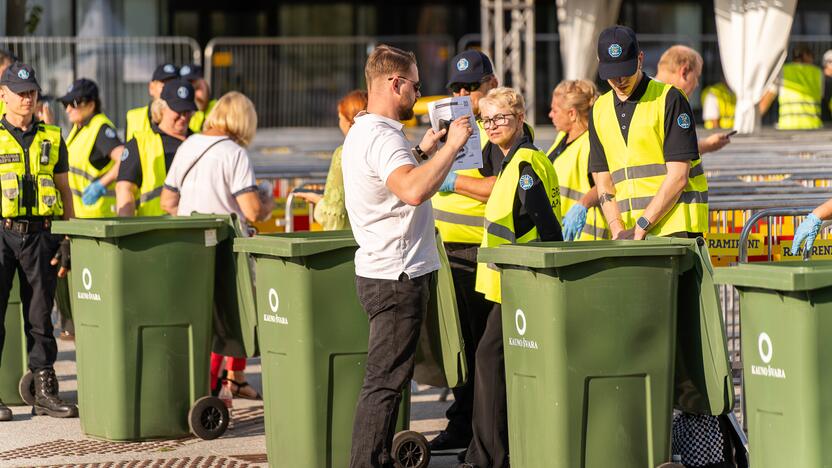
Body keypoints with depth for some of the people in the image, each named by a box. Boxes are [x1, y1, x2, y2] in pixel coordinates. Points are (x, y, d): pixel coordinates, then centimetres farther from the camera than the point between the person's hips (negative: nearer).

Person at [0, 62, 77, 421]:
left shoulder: (51, 139, 11)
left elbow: (64, 190, 14)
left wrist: (67, 239, 7)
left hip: (40, 234, 3)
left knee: (40, 316, 6)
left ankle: (45, 391, 12)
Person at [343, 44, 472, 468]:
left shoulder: (362, 132, 16)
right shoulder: (382, 137, -18)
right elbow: (414, 190, -35)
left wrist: (423, 152, 24)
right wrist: (451, 146, -26)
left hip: (382, 271, 11)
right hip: (397, 276, -11)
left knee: (385, 380, 15)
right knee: (385, 381, -9)